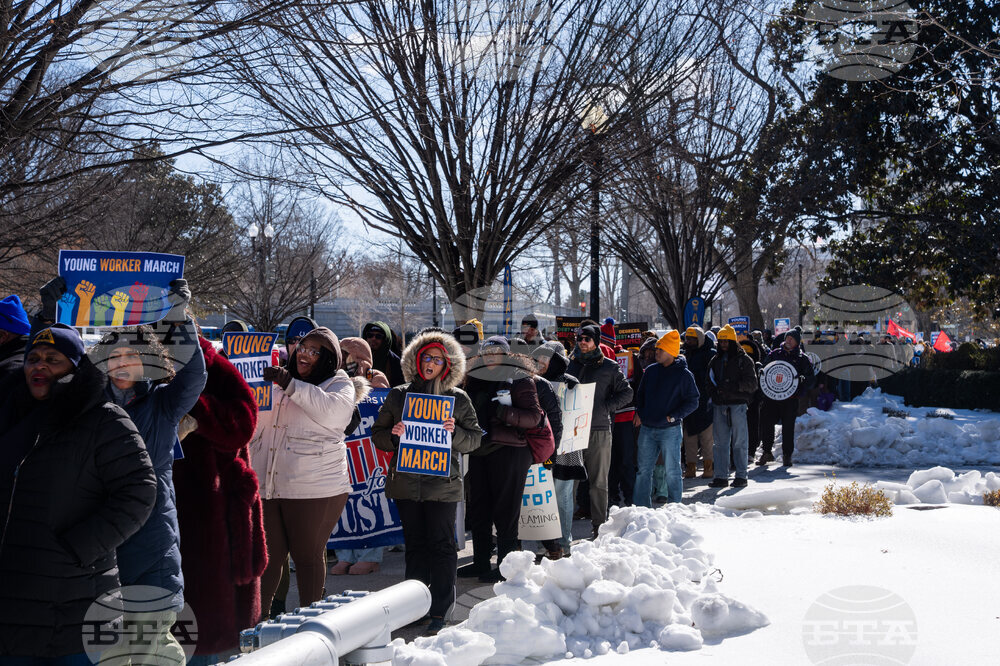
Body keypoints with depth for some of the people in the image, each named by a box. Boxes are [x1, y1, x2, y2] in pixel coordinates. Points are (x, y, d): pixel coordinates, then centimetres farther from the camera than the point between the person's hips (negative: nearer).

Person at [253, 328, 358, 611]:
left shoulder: (339, 383, 4)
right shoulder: (278, 383, 20)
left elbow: (335, 412, -19)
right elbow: (253, 425, 29)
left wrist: (291, 385, -19)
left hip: (314, 489, -4)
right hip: (266, 485, 4)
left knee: (308, 555, 3)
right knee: (267, 555, 4)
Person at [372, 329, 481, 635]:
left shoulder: (458, 398, 4)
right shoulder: (398, 395, 8)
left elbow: (475, 438, 5)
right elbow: (378, 433, 12)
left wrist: (454, 432, -14)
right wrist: (393, 435, -10)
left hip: (443, 483, -2)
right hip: (406, 482, 2)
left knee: (442, 545, -1)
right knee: (415, 544, 9)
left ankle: (439, 610, 7)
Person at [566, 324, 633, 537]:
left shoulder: (609, 367, 3)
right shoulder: (570, 364, 12)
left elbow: (626, 393, 4)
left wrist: (605, 407, -8)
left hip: (599, 430, -3)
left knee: (598, 480, 3)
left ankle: (599, 523, 9)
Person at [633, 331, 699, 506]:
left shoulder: (684, 374, -5)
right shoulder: (650, 371, 10)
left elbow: (693, 401, -6)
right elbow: (641, 394, 21)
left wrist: (674, 416, -14)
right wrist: (639, 412, 5)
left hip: (670, 430, -5)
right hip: (647, 429, 5)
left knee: (672, 470, 1)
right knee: (643, 470, 6)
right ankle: (642, 507, 14)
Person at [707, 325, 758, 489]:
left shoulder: (744, 360, 0)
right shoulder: (715, 360, 16)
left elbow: (752, 383, -6)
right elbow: (710, 382, 23)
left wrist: (733, 386, -18)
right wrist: (714, 390, 0)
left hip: (737, 404, -5)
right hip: (719, 406, 5)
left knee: (739, 442, -1)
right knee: (720, 442, 6)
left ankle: (741, 476, 5)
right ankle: (721, 476, 10)